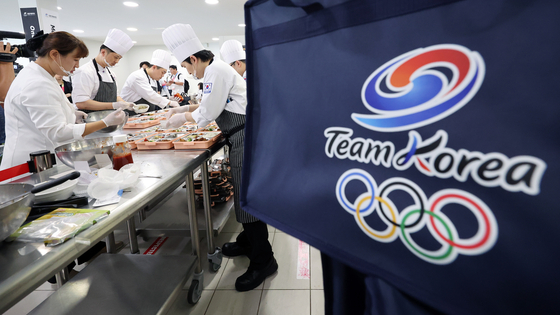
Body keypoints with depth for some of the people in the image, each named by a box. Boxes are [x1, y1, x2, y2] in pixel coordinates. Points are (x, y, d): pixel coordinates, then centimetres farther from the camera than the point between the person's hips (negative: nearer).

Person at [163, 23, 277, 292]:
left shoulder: (216, 71, -12)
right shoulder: (217, 68, 20)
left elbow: (209, 112, -13)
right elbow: (212, 104, 29)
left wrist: (183, 117, 3)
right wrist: (186, 108, 22)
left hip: (245, 138, -11)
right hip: (241, 138, 11)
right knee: (244, 194, 18)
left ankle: (262, 261, 4)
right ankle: (248, 241, 35)